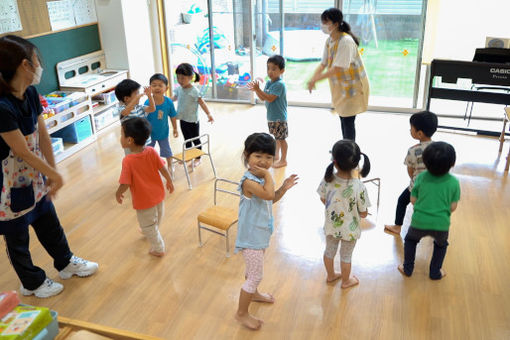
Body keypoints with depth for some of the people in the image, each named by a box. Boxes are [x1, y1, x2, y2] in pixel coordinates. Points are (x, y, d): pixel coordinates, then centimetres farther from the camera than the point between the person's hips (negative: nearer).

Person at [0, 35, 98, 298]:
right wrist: (55, 175, -12)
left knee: (48, 222, 24)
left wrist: (50, 173, 0)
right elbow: (23, 152, -24)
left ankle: (66, 263, 46)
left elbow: (42, 136, -1)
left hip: (33, 176, 8)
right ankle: (33, 282, 36)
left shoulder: (30, 94, -5)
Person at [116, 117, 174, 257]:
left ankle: (158, 248, 32)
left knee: (148, 225, 17)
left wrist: (118, 193, -5)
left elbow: (125, 184, -26)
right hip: (158, 194, 6)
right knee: (156, 220, 31)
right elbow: (163, 168, -7)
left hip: (144, 201, -6)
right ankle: (149, 233, 58)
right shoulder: (151, 151, -16)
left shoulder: (128, 161, -29)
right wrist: (169, 181, 10)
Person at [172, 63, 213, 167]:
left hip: (192, 121, -6)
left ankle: (197, 158, 25)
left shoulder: (194, 91, -21)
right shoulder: (179, 89, -1)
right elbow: (174, 98, 17)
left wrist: (208, 114, -33)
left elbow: (202, 103, -23)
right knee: (186, 139, 20)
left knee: (195, 139, 10)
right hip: (182, 120, 6)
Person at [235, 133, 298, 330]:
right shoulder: (249, 181, -28)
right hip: (251, 236, -9)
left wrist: (283, 188, -3)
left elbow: (271, 199, 13)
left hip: (260, 233, 9)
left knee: (254, 269, 30)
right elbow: (268, 195, -43)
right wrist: (268, 175, -30)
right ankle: (242, 313, 18)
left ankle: (253, 293, 55)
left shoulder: (262, 177, 0)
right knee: (256, 275, 1)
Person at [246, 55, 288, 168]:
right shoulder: (268, 83, 7)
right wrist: (255, 90, -7)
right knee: (277, 137, 21)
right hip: (271, 116, 9)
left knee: (281, 138, 2)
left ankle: (283, 160, 13)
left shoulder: (279, 84, -21)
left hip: (279, 117, -9)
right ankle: (277, 156, 35)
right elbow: (263, 98, 9)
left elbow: (270, 98, -28)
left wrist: (258, 89, -30)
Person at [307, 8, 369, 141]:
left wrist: (316, 79, -28)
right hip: (340, 85, 8)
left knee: (348, 120, -4)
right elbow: (323, 64, 2)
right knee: (342, 117, 16)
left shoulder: (346, 41, -25)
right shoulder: (329, 41, 1)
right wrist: (312, 78, -14)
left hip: (353, 86, -8)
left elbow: (337, 68, -29)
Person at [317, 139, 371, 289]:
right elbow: (363, 214, -20)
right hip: (349, 230, -3)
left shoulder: (327, 179, -25)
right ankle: (346, 281, 47)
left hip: (331, 226, 3)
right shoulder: (359, 187, -33)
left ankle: (331, 275, 53)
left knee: (329, 251, 28)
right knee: (346, 256, 22)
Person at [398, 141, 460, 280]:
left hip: (420, 221, 0)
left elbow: (413, 200, -2)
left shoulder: (421, 177, -9)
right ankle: (435, 272, 39)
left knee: (410, 240, 31)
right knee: (441, 245, 33)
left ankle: (407, 268, 36)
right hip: (441, 223, 0)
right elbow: (453, 207, -4)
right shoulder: (454, 182, -9)